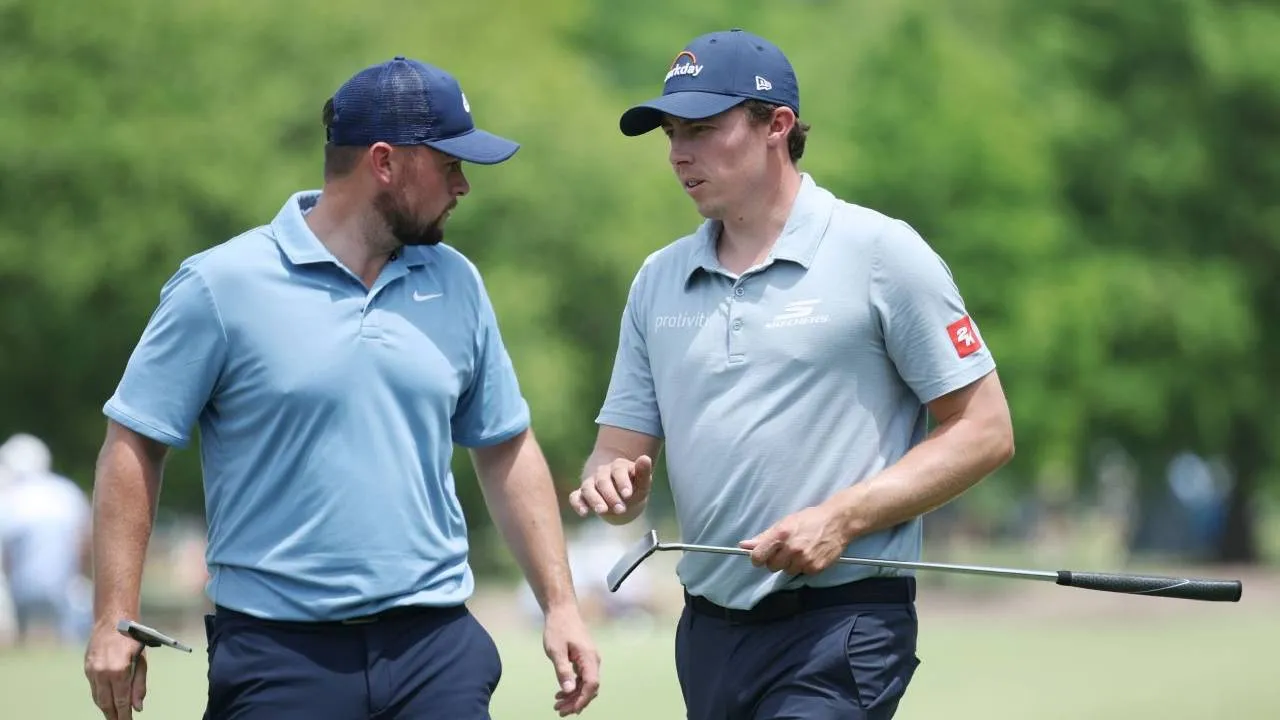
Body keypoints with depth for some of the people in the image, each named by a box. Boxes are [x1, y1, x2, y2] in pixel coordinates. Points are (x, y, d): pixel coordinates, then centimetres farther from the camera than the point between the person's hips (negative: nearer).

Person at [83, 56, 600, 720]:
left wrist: (560, 603, 9)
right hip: (277, 652, -3)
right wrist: (115, 622, -9)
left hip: (436, 646, 4)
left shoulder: (455, 284, 10)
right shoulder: (221, 285, -4)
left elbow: (506, 451, 16)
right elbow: (134, 447, -3)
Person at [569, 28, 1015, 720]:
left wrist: (841, 519, -15)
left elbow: (984, 431, -5)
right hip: (707, 631, 6)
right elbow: (623, 450, 14)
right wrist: (612, 482, -10)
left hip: (839, 633, -6)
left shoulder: (880, 253, -4)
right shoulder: (659, 279, 12)